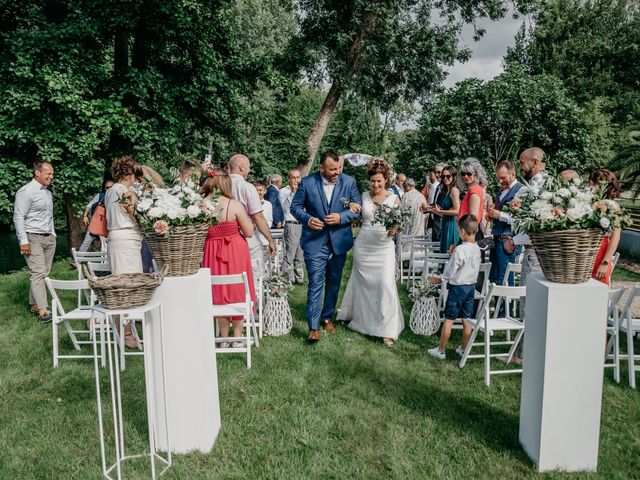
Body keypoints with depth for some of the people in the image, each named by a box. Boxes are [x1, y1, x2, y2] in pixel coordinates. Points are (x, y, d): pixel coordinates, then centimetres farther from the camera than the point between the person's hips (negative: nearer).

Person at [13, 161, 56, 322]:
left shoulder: (48, 192, 16)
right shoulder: (26, 191, -9)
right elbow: (18, 217, -12)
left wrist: (53, 235, 17)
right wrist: (23, 241, -16)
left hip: (49, 238, 8)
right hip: (33, 238, -8)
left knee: (44, 273, 6)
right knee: (38, 273, -12)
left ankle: (34, 305, 14)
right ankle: (43, 311, -15)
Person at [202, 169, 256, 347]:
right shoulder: (235, 205, -15)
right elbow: (249, 232, -10)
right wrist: (245, 216, 6)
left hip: (213, 253, 3)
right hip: (236, 252, -2)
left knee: (219, 293, 14)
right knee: (237, 291, 12)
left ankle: (224, 338, 23)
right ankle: (237, 337, 20)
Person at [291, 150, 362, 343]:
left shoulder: (349, 182, -4)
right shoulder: (307, 182, -8)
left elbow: (358, 208, 0)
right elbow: (295, 206, 1)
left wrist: (341, 217, -17)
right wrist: (307, 219, -18)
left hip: (339, 240, 3)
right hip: (315, 241, -2)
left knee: (334, 282, 15)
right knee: (315, 283, -6)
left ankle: (327, 317, 34)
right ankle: (313, 327, 1)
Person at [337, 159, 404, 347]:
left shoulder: (394, 199, 0)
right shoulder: (363, 196, 4)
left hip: (384, 247, -2)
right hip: (363, 245, 2)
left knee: (386, 285, -9)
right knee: (363, 283, 12)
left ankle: (387, 330, -1)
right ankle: (362, 319, 34)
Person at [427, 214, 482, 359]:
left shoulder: (460, 250, -22)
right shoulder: (477, 248, 1)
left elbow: (450, 271, -14)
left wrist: (440, 280, 3)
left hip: (457, 287, -7)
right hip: (471, 286, 7)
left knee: (449, 320, 2)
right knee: (466, 319, 14)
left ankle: (440, 350, 11)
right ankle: (463, 349, 24)